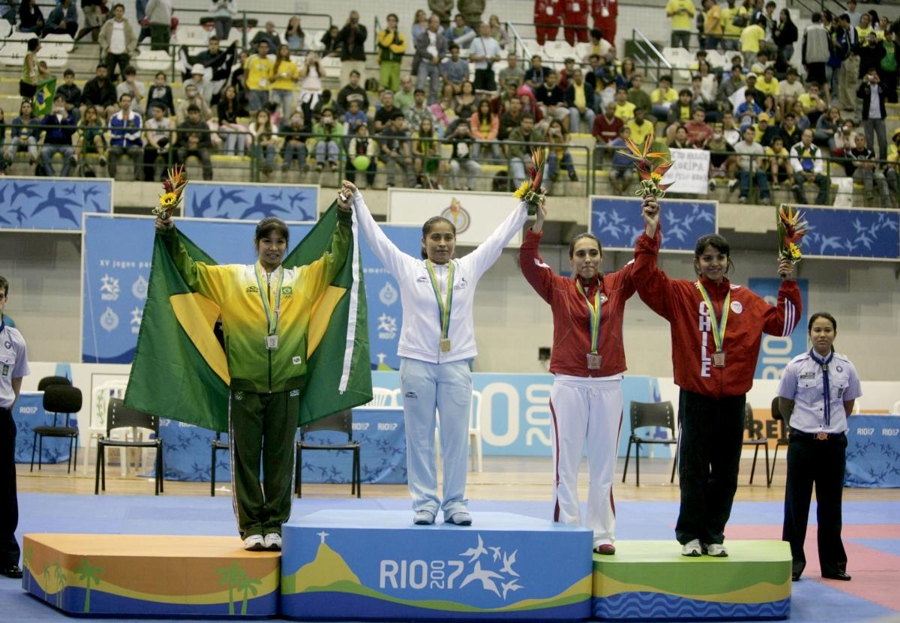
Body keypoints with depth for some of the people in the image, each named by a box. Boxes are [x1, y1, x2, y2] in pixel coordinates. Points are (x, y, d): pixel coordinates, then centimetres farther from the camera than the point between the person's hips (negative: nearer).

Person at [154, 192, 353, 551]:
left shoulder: (304, 279, 12)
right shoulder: (232, 278, 8)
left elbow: (335, 259, 10)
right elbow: (191, 272, 8)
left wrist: (344, 218, 2)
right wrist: (170, 236, 0)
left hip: (286, 383, 1)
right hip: (245, 383, -1)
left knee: (280, 456, 5)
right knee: (246, 456, 3)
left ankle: (274, 525, 12)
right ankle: (251, 526, 10)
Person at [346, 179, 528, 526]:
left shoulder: (469, 268, 10)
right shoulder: (407, 268, 5)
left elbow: (500, 237, 12)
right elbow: (375, 236, 5)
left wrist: (525, 208, 10)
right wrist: (357, 201, 2)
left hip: (457, 365, 1)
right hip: (417, 364, -1)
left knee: (456, 436, 2)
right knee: (420, 437, 1)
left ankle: (455, 503, 9)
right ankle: (424, 503, 7)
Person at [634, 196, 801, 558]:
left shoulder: (745, 300, 9)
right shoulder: (682, 294, -1)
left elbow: (782, 323, 9)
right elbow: (645, 278, -12)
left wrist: (789, 287, -2)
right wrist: (650, 234, -20)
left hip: (733, 399, 3)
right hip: (695, 397, -3)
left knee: (726, 473, 7)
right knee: (694, 470, 0)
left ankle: (714, 536, 17)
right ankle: (690, 536, 9)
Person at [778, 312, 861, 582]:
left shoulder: (845, 368, 0)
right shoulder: (797, 366, -6)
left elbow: (848, 403, 13)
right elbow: (784, 404, 4)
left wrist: (832, 427, 10)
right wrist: (802, 426, 8)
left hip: (834, 443, 2)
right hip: (802, 443, -2)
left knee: (831, 505, 10)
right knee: (797, 503, 3)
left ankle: (833, 564, 19)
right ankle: (793, 563, 13)